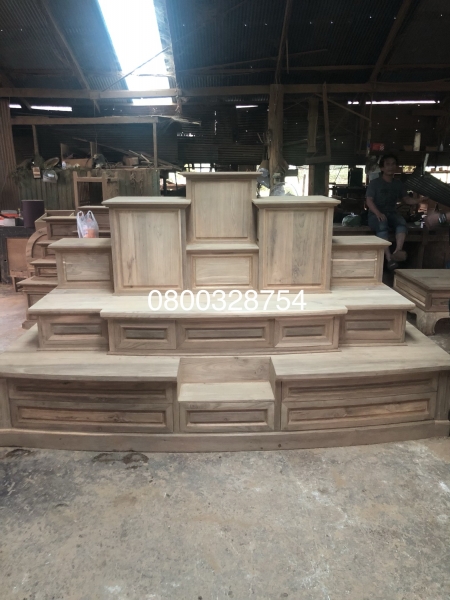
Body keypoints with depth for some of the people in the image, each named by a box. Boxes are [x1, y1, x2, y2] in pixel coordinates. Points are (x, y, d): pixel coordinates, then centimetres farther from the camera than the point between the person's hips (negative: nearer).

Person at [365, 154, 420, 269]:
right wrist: (378, 213, -24)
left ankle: (397, 251, -49)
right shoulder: (374, 183, 2)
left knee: (402, 222, -31)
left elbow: (406, 199, 18)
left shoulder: (398, 184, 17)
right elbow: (369, 201, -7)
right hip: (376, 214, -4)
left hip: (392, 213, 4)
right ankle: (389, 258, -44)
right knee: (382, 226, -38)